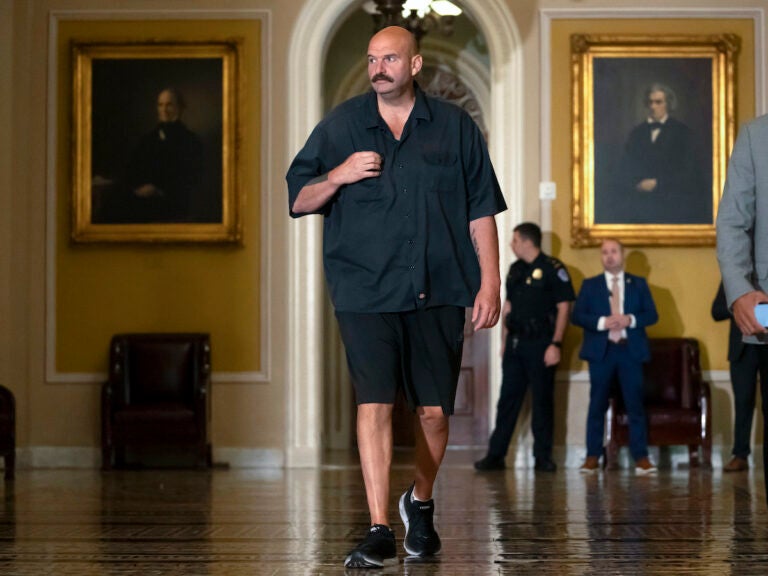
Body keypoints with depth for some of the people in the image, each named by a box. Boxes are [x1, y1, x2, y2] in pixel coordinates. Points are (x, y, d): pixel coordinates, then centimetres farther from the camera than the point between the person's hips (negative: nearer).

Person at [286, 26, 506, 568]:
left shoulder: (455, 126, 8)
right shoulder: (340, 126, 7)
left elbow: (481, 210, 8)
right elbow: (298, 200, 9)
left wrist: (490, 281, 0)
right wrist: (339, 177, -10)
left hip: (439, 292, 1)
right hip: (365, 292, -1)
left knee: (434, 411, 5)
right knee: (375, 403, -12)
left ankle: (421, 503, 31)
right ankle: (379, 531, -10)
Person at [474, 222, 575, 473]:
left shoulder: (553, 269, -7)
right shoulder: (515, 270, 13)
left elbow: (563, 307, -10)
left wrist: (556, 344, -15)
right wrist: (504, 340, 13)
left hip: (540, 344, -6)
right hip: (515, 343, 6)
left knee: (542, 401, 1)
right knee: (508, 399, 6)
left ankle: (543, 457, 9)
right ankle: (495, 455, 8)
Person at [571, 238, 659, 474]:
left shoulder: (638, 284, 12)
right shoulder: (590, 285, 10)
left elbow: (652, 314, 5)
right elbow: (577, 315, 1)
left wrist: (630, 320, -13)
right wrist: (602, 322, -15)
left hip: (630, 350, 0)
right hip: (601, 350, 0)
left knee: (635, 404, -2)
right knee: (597, 404, 2)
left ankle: (641, 457, 1)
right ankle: (592, 457, 8)